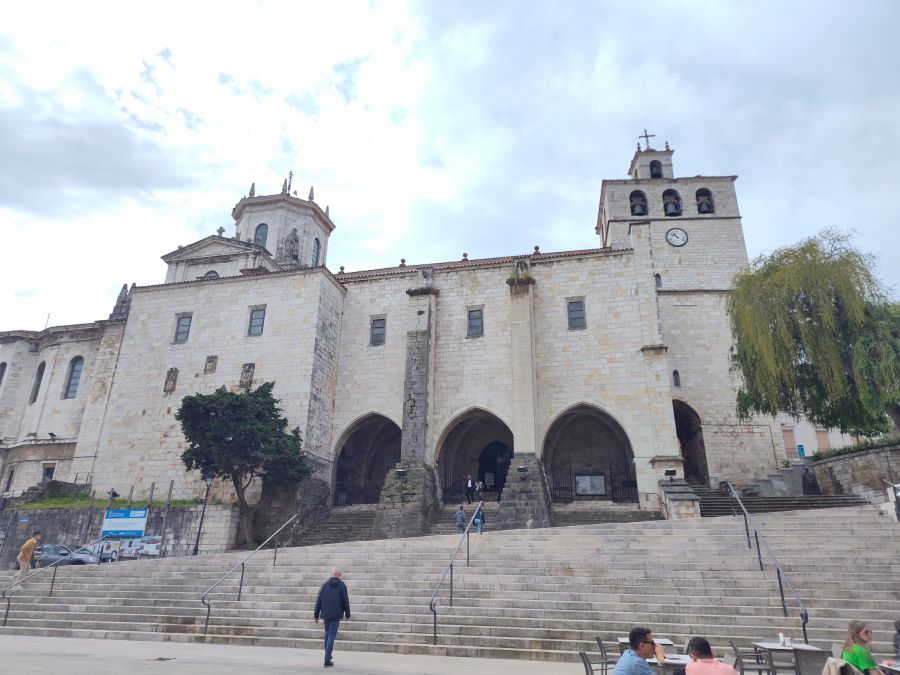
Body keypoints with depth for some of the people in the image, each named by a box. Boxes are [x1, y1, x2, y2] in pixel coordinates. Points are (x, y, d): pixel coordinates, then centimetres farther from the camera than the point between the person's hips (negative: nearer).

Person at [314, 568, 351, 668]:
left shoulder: (324, 585, 4)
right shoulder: (342, 585, -5)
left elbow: (318, 601, 3)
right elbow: (345, 601, -4)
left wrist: (316, 615, 8)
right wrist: (347, 615, 6)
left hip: (325, 614, 4)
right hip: (336, 615, -3)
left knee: (327, 634, 18)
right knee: (332, 635, -1)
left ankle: (328, 657, 24)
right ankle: (327, 660, -6)